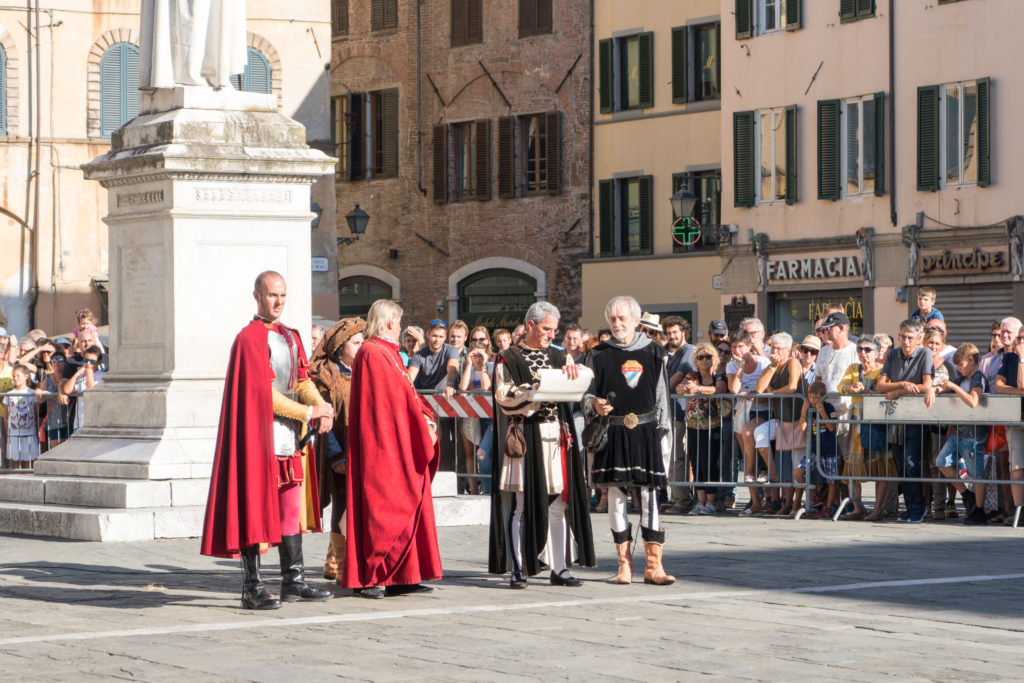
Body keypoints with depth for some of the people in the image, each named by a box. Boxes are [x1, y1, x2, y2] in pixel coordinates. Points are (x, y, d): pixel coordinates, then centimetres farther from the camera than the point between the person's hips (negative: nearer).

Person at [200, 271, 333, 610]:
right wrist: (308, 413, -14)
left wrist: (322, 405, -10)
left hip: (291, 440, 8)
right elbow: (262, 392, -15)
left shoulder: (291, 337, 17)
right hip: (261, 439, -8)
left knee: (292, 510, 9)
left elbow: (303, 380, 11)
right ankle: (252, 588, -3)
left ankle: (292, 582, 15)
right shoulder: (249, 338, -9)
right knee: (256, 510, -5)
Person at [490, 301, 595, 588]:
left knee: (558, 504, 3)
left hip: (557, 435, 5)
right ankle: (518, 570, -1)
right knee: (522, 504, -5)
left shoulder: (558, 357, 18)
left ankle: (560, 568, 6)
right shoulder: (509, 359, 3)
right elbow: (503, 397, -7)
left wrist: (572, 369, -15)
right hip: (525, 436, -5)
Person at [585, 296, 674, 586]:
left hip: (646, 432, 0)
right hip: (612, 432, 0)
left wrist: (663, 429, 6)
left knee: (650, 496, -4)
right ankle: (624, 564, 8)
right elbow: (586, 393, 8)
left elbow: (662, 395, 12)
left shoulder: (654, 353, 9)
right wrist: (595, 404, -15)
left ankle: (653, 565, -3)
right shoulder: (599, 355, 6)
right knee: (616, 496, 0)